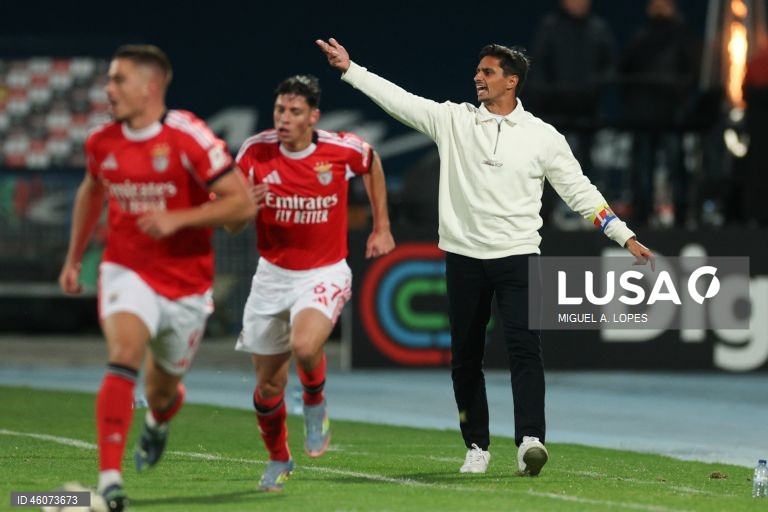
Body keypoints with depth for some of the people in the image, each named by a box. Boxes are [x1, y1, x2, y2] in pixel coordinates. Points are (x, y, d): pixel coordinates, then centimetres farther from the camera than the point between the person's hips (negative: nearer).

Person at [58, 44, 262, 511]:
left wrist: (177, 219, -25)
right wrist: (74, 258, 25)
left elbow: (243, 202, -16)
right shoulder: (102, 143, -1)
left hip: (186, 284, -1)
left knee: (161, 390, 14)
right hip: (128, 273, 1)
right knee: (123, 355, -27)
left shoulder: (188, 137, -16)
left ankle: (159, 421, 55)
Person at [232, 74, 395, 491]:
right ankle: (278, 460, 34)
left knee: (305, 346, -32)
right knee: (268, 383, 7)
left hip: (324, 274, -2)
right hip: (273, 274, 2)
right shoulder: (255, 151, -11)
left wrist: (381, 228, 14)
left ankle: (315, 404, 2)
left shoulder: (342, 150, -12)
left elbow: (371, 164, 13)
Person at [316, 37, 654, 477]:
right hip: (464, 256, 2)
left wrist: (625, 236, 2)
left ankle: (530, 442, -23)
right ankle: (477, 447, 16)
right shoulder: (453, 119, 5)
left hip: (518, 257, -2)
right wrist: (350, 69, -8)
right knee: (465, 357, 6)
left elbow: (580, 191, 6)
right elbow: (399, 99, 0)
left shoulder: (543, 137, 2)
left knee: (525, 348, -16)